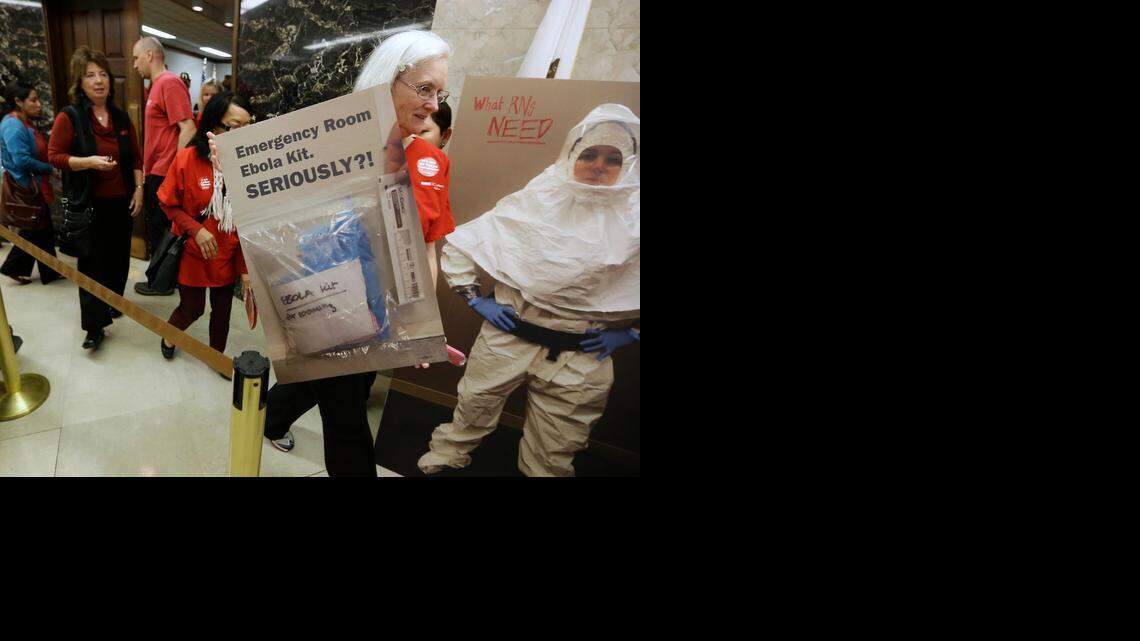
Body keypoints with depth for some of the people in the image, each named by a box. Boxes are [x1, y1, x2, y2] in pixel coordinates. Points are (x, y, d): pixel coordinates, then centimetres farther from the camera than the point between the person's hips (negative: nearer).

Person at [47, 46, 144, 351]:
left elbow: (135, 158, 12)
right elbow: (54, 156, -7)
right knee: (91, 264, -1)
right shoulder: (69, 117, -8)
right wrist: (89, 161, -22)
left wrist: (138, 190, 3)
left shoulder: (121, 118, 7)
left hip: (121, 201, 4)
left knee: (119, 257, 12)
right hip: (88, 203, -4)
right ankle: (94, 326, 5)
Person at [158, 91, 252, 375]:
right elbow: (169, 205, -5)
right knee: (192, 309, 13)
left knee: (222, 311, 16)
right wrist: (195, 229, -20)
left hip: (228, 254, 2)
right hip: (192, 253, -2)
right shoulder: (186, 159, -18)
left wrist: (246, 266, -8)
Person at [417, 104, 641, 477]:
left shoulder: (633, 222, -5)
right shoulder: (532, 204, -2)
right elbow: (457, 245, 5)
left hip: (582, 359, 0)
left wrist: (628, 334, -3)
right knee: (471, 415, 17)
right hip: (507, 339, 1)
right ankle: (444, 459, 45)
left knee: (552, 459, 13)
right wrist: (475, 300, 0)